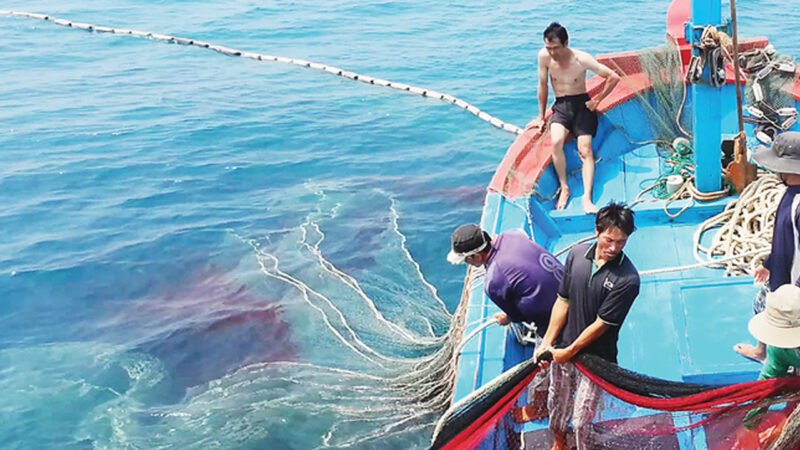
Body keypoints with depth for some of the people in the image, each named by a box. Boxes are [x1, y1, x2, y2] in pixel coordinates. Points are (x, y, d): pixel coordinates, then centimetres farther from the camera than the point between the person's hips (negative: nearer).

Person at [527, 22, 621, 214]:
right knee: (556, 142, -28)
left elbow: (614, 77, -8)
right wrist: (541, 116, 10)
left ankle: (587, 197, -24)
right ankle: (564, 189, -17)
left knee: (585, 150, -18)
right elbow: (542, 86, 5)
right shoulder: (544, 56, -8)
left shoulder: (581, 59, -15)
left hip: (582, 104, -2)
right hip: (560, 106, 2)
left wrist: (597, 100, -7)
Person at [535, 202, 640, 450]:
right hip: (563, 348, 4)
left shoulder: (627, 279, -24)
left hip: (595, 358, -4)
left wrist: (569, 352, -13)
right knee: (557, 401, 24)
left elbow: (601, 324, -19)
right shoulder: (577, 254, -10)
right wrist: (547, 342, -5)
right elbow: (563, 301, -4)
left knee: (582, 417, 7)